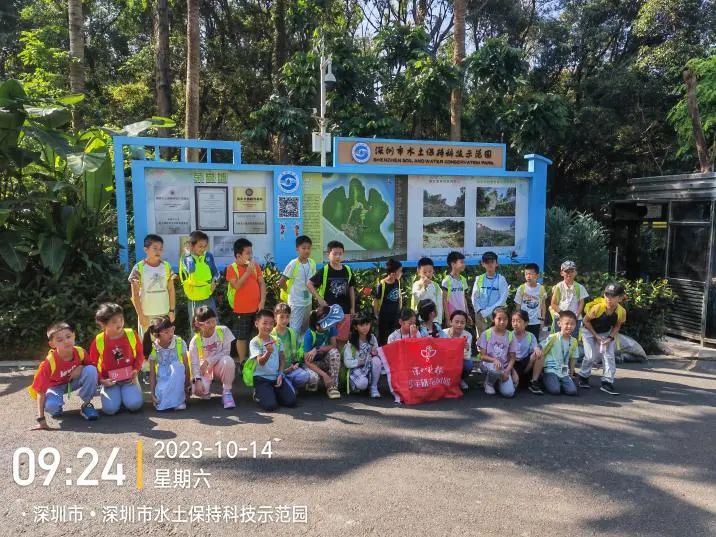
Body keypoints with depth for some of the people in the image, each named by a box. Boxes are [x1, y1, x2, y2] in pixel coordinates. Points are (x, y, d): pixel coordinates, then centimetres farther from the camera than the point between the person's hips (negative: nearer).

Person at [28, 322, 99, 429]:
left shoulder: (80, 352, -23)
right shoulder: (49, 363, -32)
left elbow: (90, 364, 0)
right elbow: (40, 392, -26)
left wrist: (81, 368, -26)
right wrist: (41, 419, -29)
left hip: (74, 381, 3)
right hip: (55, 386, -3)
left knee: (91, 370, -28)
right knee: (50, 405, -36)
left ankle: (86, 405, -8)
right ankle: (57, 409, 6)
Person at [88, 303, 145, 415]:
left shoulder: (132, 335, -6)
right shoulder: (98, 341, -9)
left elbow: (140, 354, 8)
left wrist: (136, 369, -7)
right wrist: (101, 380, -10)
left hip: (129, 378, 0)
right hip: (110, 380, 0)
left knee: (134, 404, -23)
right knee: (110, 409, -20)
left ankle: (125, 393, 11)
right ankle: (105, 392, 14)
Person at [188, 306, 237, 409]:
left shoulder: (223, 331, -12)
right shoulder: (195, 341, -12)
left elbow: (226, 352, -15)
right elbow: (194, 364, -15)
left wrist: (208, 361, -25)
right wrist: (197, 380, -31)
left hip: (220, 367, 0)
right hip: (205, 370, 0)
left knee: (227, 360, -36)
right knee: (199, 391, -29)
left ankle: (226, 392, -15)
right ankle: (208, 384, 12)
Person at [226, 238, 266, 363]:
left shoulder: (255, 265, 5)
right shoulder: (232, 268, -7)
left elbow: (262, 283, 5)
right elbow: (236, 286, -18)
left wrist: (262, 301, -4)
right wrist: (248, 271, -20)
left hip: (256, 308, 4)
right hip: (242, 309, -4)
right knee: (242, 337, 5)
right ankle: (243, 362, 18)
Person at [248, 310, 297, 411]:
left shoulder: (277, 340, 7)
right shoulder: (254, 342, -9)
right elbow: (261, 362, -21)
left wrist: (280, 374, -3)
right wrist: (268, 352, -41)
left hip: (276, 377, 4)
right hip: (261, 378, -4)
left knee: (291, 401, -10)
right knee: (270, 406, -20)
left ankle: (274, 392, 19)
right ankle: (258, 394, 13)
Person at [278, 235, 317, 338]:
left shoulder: (312, 263, 0)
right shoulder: (293, 264, -17)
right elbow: (281, 282, -13)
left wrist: (310, 291, 5)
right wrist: (290, 292, -3)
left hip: (308, 301, 6)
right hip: (296, 303, -6)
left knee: (305, 329, 18)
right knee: (295, 330, -5)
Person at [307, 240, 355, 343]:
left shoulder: (348, 270, 4)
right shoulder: (324, 271, -7)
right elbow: (309, 284, -4)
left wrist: (353, 308, 12)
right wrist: (319, 299, -9)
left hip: (344, 311, 3)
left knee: (342, 339, 9)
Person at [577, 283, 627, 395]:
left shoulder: (622, 312, -22)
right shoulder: (597, 308, -32)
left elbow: (617, 326, -2)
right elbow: (586, 321, -16)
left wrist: (610, 337, -16)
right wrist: (596, 336, -16)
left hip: (606, 333, 3)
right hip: (589, 331, -3)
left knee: (609, 356, -5)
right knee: (591, 356, -7)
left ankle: (607, 382, 2)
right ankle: (583, 377, 16)